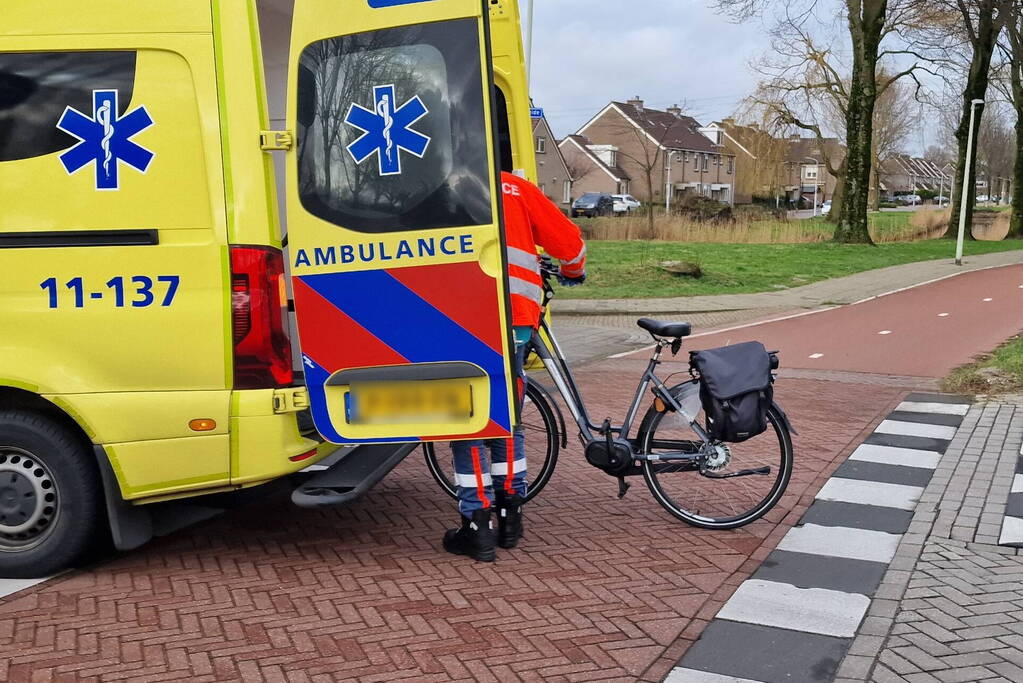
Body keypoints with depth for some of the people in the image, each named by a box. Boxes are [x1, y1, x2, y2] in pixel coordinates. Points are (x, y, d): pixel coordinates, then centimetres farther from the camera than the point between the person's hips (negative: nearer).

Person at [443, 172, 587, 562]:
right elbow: (568, 241, 14)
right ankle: (510, 520, 24)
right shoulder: (516, 188, 16)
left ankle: (478, 529, 8)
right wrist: (573, 272, 35)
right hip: (516, 321, 3)